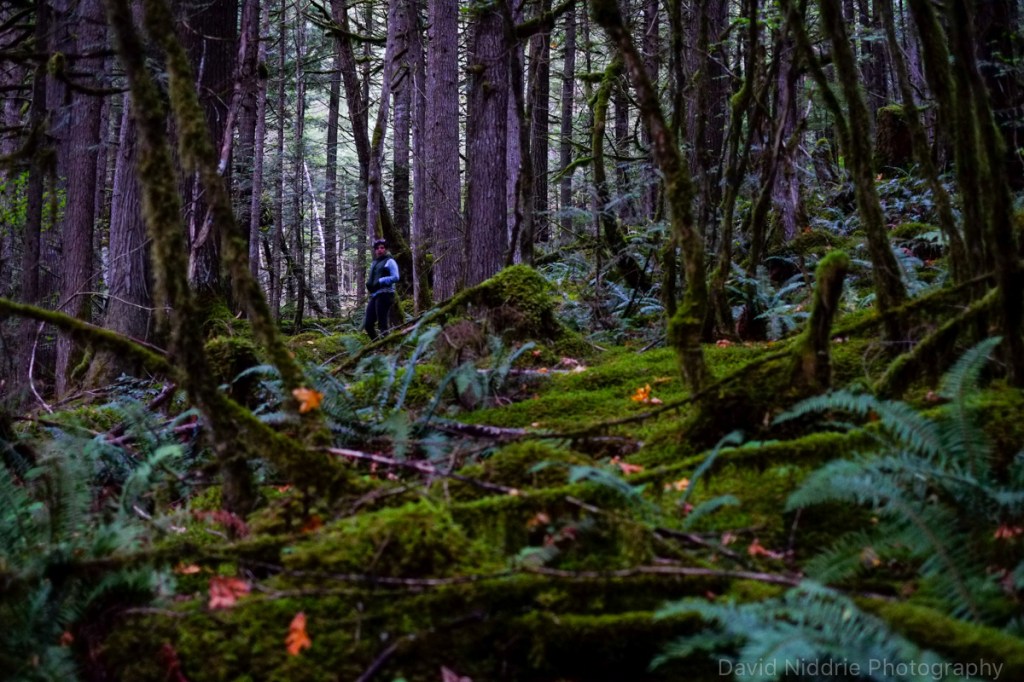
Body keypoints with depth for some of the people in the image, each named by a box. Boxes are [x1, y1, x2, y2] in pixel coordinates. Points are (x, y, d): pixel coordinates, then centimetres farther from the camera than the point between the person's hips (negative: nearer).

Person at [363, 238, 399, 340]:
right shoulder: (374, 263, 25)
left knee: (382, 324, -11)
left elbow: (395, 277, -10)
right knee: (368, 325, 4)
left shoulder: (389, 261, 1)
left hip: (384, 294, -8)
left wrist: (380, 281, -16)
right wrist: (368, 284, 6)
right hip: (374, 295, 8)